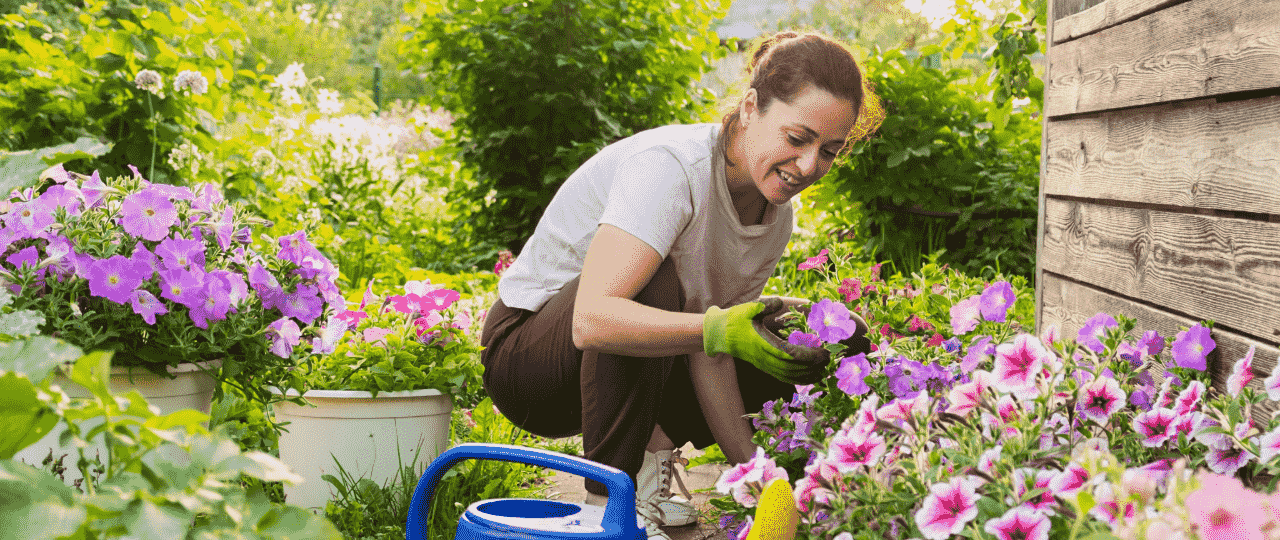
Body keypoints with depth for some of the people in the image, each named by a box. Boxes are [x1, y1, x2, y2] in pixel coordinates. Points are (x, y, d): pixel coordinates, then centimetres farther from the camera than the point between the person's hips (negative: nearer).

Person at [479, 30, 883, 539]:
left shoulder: (778, 214, -6)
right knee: (654, 284, -36)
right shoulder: (669, 167, -29)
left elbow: (707, 354, -10)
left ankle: (652, 442, 7)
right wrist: (720, 328, -52)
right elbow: (592, 320, -41)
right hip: (525, 347, -6)